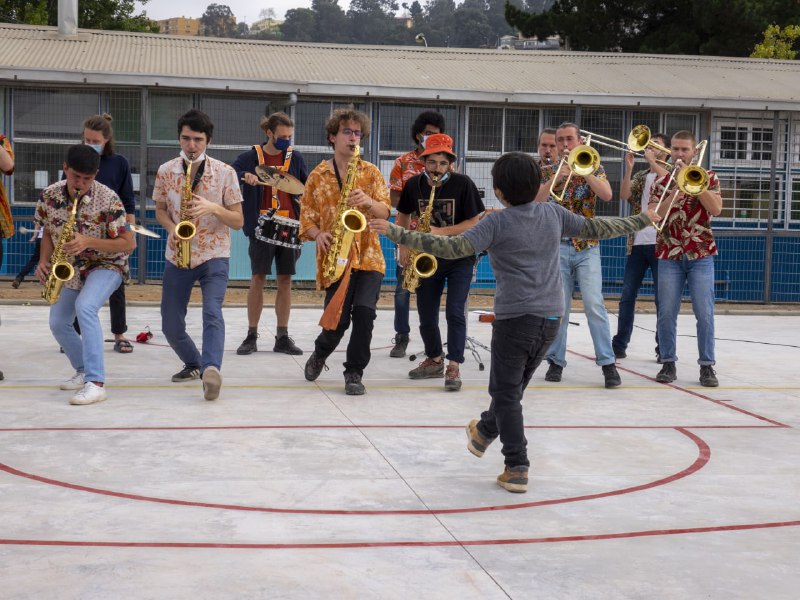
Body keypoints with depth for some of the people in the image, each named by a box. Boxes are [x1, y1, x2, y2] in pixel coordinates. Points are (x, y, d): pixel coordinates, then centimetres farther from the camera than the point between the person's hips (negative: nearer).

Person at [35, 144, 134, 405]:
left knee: (85, 307, -32)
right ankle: (84, 371, 35)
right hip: (70, 268, 7)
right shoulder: (49, 195, -9)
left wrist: (89, 241, -32)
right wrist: (44, 261, -10)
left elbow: (128, 244, -20)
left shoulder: (108, 199, -23)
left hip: (106, 265, -7)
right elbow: (49, 232, 8)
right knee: (58, 323, 10)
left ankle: (96, 383, -35)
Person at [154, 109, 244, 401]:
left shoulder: (225, 172, -7)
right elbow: (160, 210, 12)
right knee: (171, 325, 7)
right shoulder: (165, 171, 0)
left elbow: (238, 221, -5)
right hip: (177, 257, 3)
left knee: (212, 311, -28)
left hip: (213, 256, -3)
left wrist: (213, 207, -23)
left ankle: (211, 369, -40)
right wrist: (172, 228, -10)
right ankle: (194, 363, 33)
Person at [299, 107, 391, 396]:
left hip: (368, 255, 1)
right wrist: (318, 234, -13)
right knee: (338, 321, -3)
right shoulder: (318, 175, 6)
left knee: (364, 312, -16)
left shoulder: (371, 172, 8)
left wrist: (368, 202, -19)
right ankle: (320, 353, 32)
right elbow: (307, 217, 7)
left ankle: (354, 373, 1)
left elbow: (385, 212, 2)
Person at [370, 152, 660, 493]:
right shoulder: (553, 214, 5)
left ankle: (517, 468, -1)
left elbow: (453, 248, -20)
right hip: (552, 317, 6)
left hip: (516, 317, -6)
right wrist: (642, 221, 32)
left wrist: (394, 233, -20)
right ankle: (484, 432, 41)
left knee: (506, 393, 3)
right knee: (514, 384, 21)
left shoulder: (497, 223, -11)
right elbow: (596, 229, 15)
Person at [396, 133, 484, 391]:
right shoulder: (414, 184, -1)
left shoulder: (463, 184, -13)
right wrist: (404, 246, -1)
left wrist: (441, 232, -24)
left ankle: (453, 367, -9)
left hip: (459, 258, -4)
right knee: (426, 317, 9)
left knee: (455, 313, -14)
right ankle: (434, 360, 29)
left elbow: (475, 222, -14)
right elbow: (403, 216, 13)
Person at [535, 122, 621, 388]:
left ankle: (607, 362, -6)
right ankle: (556, 361, 11)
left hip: (587, 246, -1)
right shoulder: (548, 172, 9)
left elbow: (607, 195, -10)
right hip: (557, 246, 1)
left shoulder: (593, 169, 8)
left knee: (594, 304, -10)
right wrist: (555, 178, -18)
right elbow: (535, 201, -7)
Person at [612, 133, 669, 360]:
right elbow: (624, 195, 0)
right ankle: (619, 344, 8)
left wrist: (652, 160, -15)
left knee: (662, 297, -1)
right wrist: (628, 168, -9)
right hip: (637, 243, 4)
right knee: (627, 296, 4)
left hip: (660, 243, -4)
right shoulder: (640, 177, 17)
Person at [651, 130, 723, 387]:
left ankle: (707, 366, 2)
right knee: (666, 313, 0)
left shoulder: (708, 177, 5)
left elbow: (716, 209, -11)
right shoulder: (661, 182, 9)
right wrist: (674, 194, -17)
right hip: (669, 255, 1)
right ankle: (668, 363, 10)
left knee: (705, 314, -4)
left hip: (701, 254, -1)